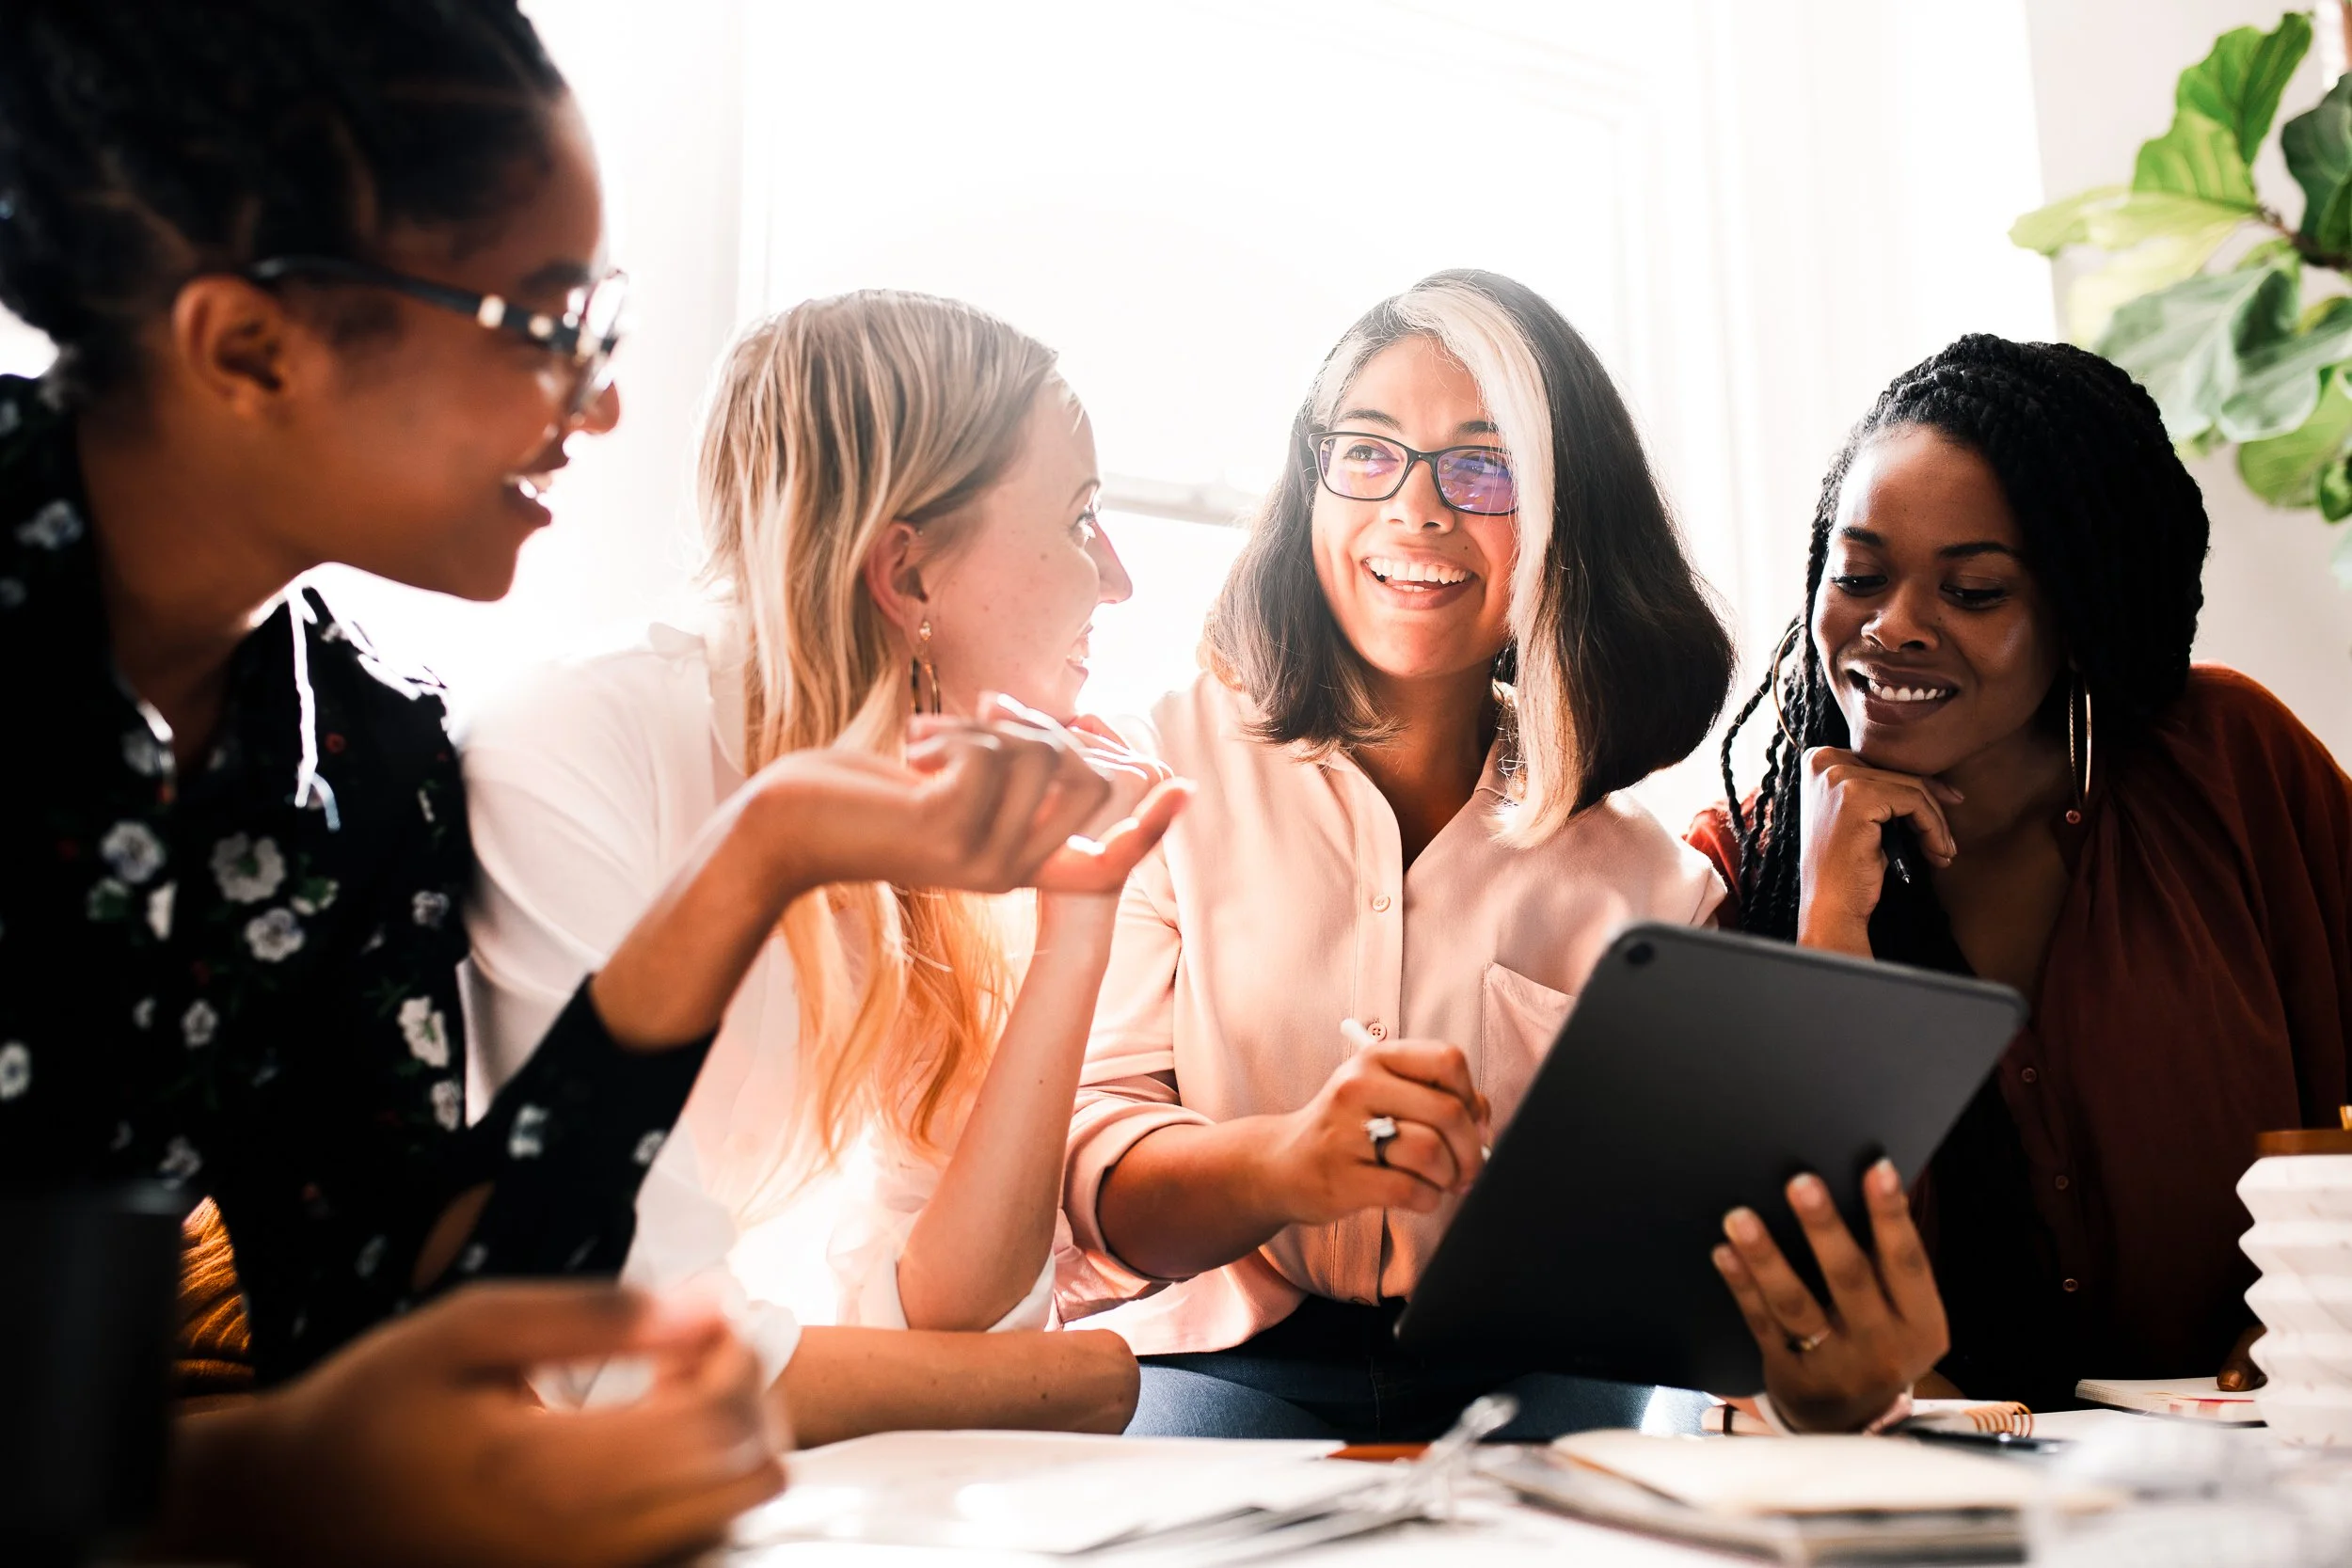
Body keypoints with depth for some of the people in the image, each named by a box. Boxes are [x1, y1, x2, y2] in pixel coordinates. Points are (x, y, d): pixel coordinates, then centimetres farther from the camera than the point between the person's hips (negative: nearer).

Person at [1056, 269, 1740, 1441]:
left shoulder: (1640, 873, 10)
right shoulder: (1157, 775, 2)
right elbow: (1081, 1158, -6)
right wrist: (1279, 1162, -28)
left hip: (1531, 1384, 1)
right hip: (1221, 1362, -1)